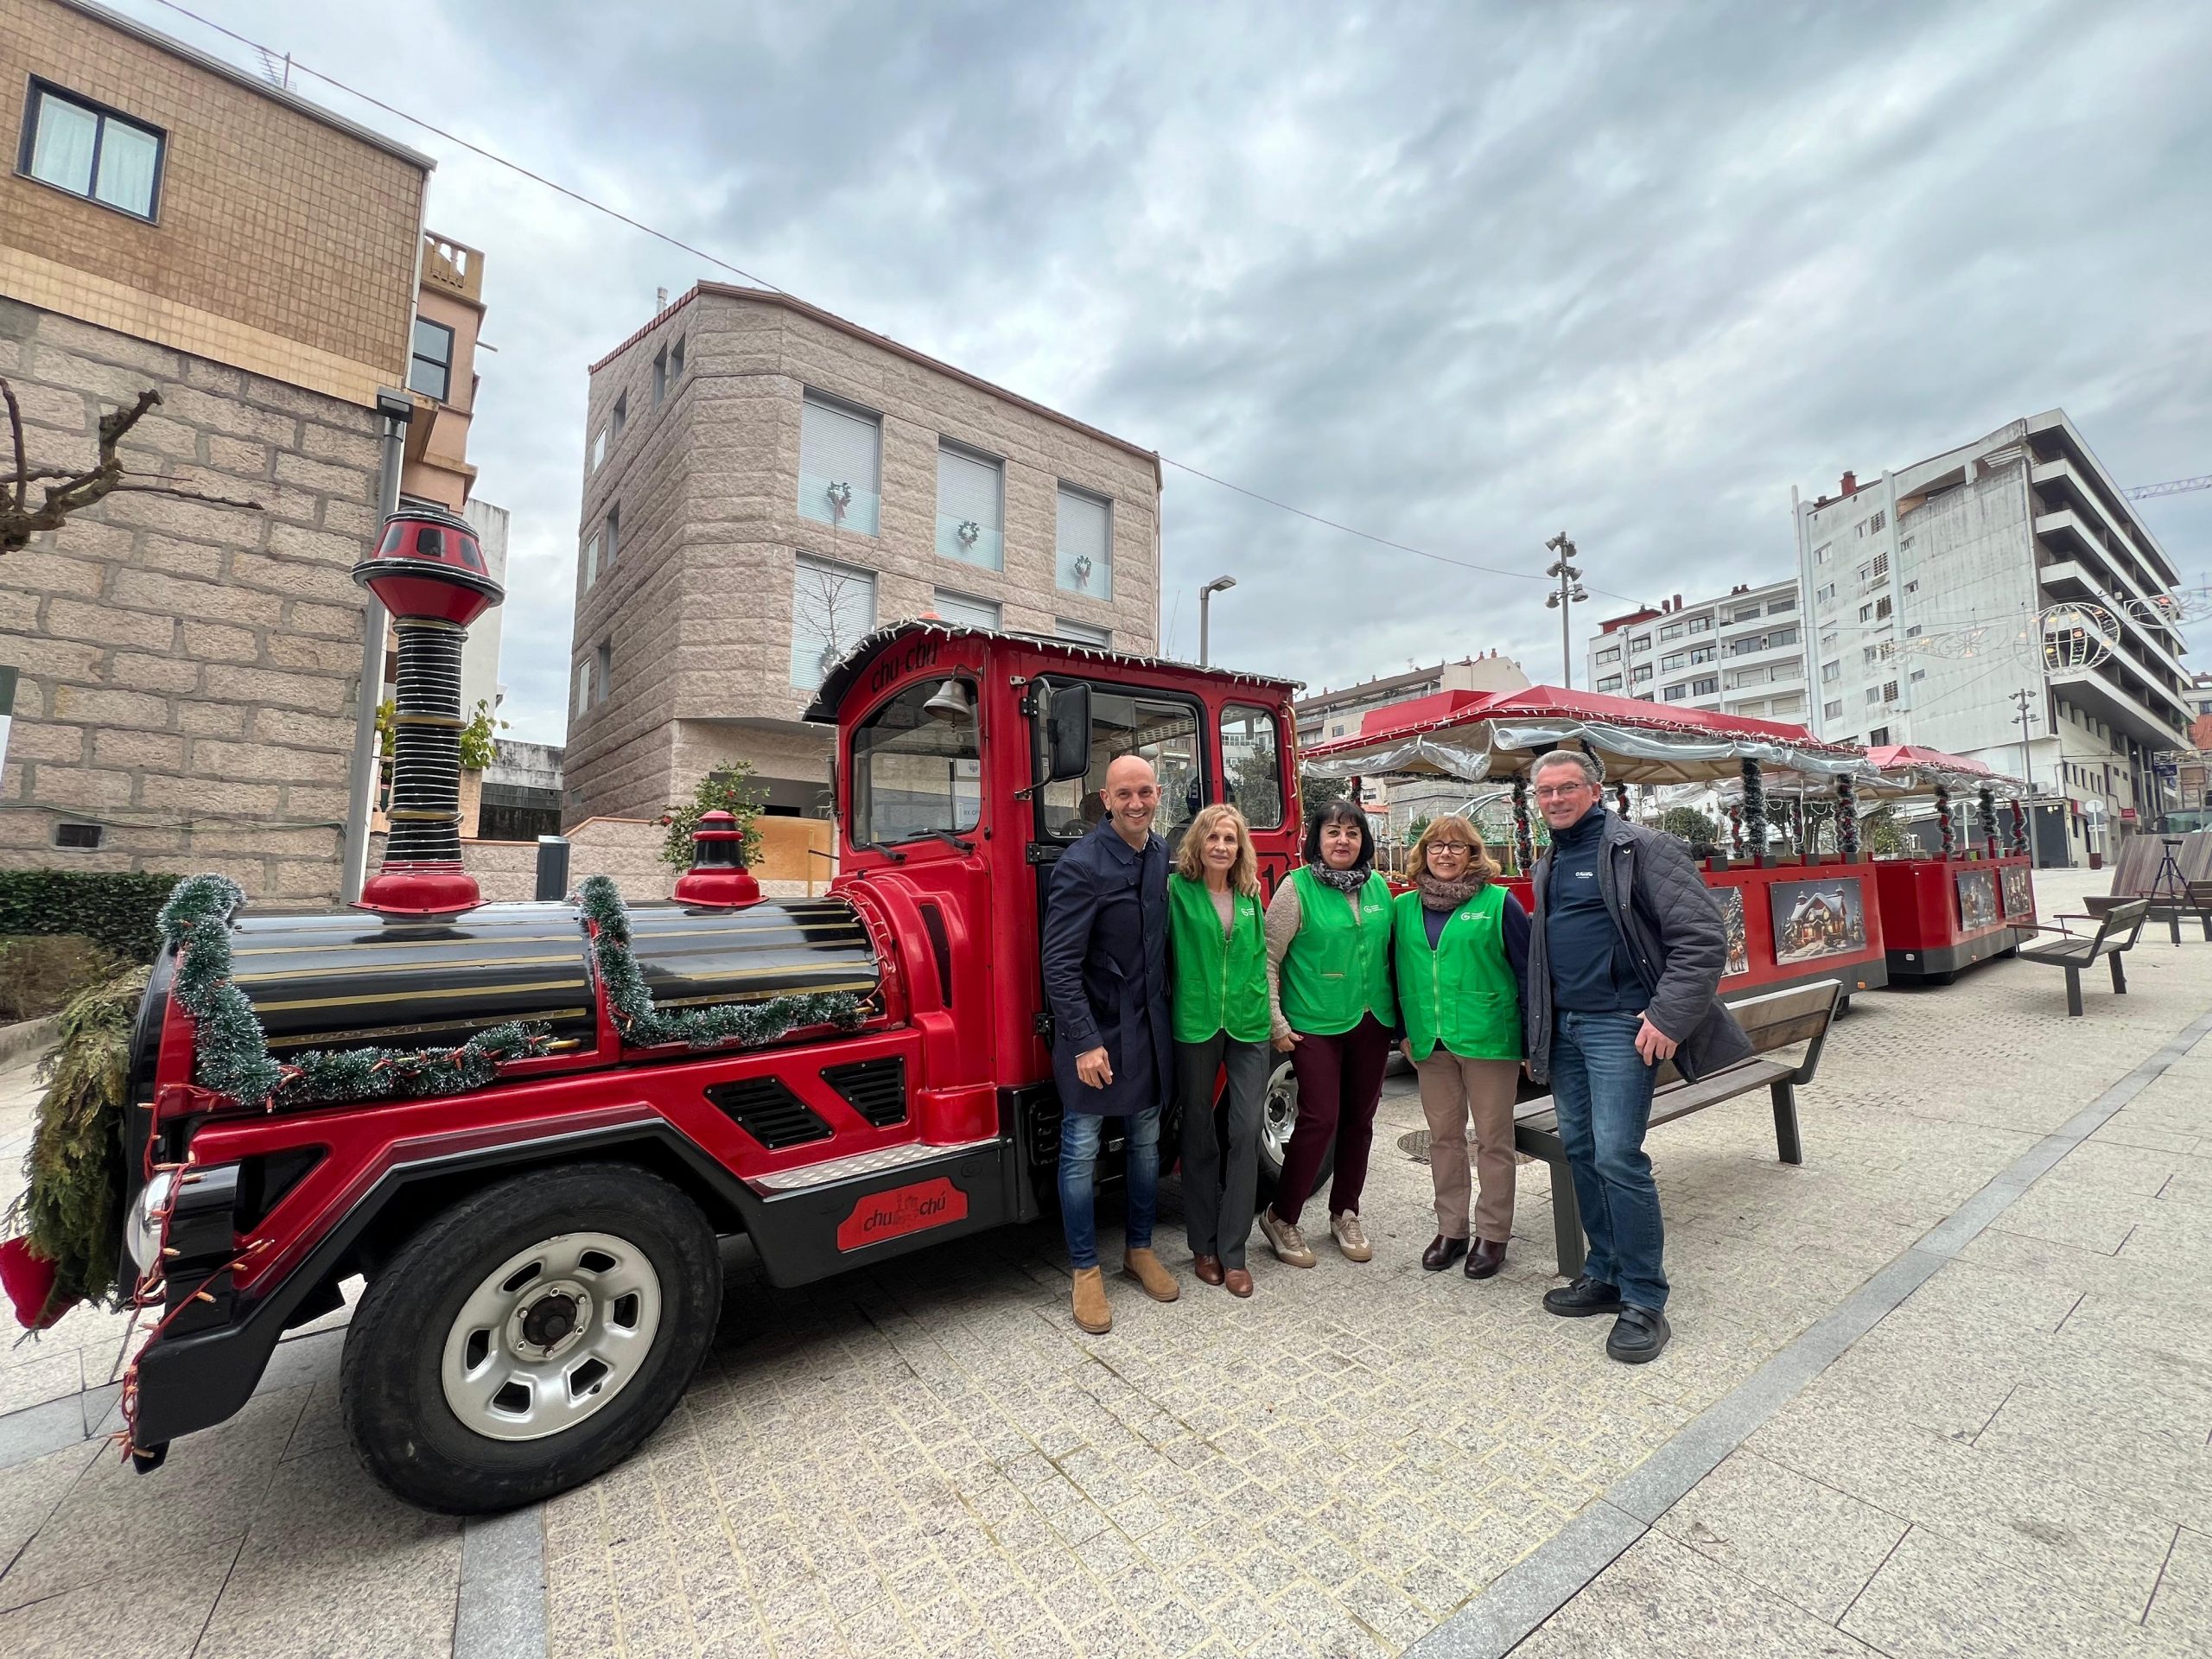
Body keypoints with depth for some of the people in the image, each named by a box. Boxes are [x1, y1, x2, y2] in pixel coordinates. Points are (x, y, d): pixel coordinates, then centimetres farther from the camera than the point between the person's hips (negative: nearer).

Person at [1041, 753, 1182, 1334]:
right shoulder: (1081, 864, -18)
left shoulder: (1163, 856, 3)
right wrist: (1084, 1042, -20)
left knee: (1146, 1142, 18)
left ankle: (1139, 1249, 37)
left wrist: (1167, 1015, 12)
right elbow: (1059, 964, -19)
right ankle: (1086, 1270, 25)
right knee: (1082, 1150, 6)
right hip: (1094, 1034, -6)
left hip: (1149, 1030, 6)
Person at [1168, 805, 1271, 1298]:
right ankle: (1203, 1246, 26)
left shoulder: (1250, 896, 9)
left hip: (1248, 1025, 3)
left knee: (1246, 1132, 0)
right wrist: (1176, 999, -11)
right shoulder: (1176, 890, -5)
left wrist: (1265, 1008, 11)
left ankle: (1233, 1252, 15)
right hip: (1194, 1025, -3)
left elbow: (1259, 956, 16)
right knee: (1199, 1134, 9)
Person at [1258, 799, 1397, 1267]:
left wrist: (1398, 1016, 12)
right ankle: (1280, 1218, 14)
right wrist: (1275, 1022, -12)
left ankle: (1345, 1214, 32)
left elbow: (1389, 952, 14)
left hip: (1372, 1022, 5)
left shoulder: (1378, 887, 6)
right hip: (1316, 1024, -5)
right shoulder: (1298, 887, -9)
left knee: (1359, 1120, 13)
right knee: (1319, 1119, -6)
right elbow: (1268, 958, -9)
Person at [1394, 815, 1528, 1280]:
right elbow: (1398, 972, 13)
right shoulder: (1404, 907, 7)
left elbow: (1528, 971, -3)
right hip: (1430, 1044, 4)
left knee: (1493, 1139, 9)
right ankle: (1451, 1229, 28)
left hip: (1489, 1040, -4)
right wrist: (1405, 1032, 11)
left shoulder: (1498, 902, -5)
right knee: (1443, 1137, 13)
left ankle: (1493, 1234, 24)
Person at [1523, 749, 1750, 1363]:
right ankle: (1606, 1275, 25)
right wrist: (1535, 1028, 18)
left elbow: (1703, 938, -13)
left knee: (1617, 1157, -9)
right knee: (1580, 1151, 11)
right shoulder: (1548, 865, 16)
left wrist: (1668, 1018, -18)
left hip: (1617, 1026, -7)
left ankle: (1644, 1301, 7)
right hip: (1564, 1028, 7)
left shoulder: (1639, 848, -7)